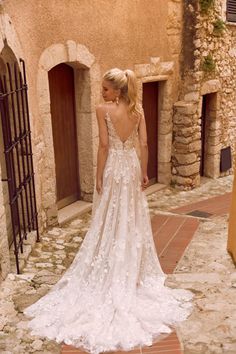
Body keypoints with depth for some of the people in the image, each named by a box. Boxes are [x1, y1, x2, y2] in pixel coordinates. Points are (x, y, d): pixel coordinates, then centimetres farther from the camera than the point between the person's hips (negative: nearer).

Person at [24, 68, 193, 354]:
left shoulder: (103, 110, -13)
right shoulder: (138, 110, 0)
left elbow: (104, 145, -15)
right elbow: (144, 144, -1)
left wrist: (99, 177, -9)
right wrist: (144, 173, 8)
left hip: (113, 168, -4)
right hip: (132, 167, 4)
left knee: (111, 220, 7)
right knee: (134, 220, 15)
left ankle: (110, 272, 19)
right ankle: (135, 268, 28)